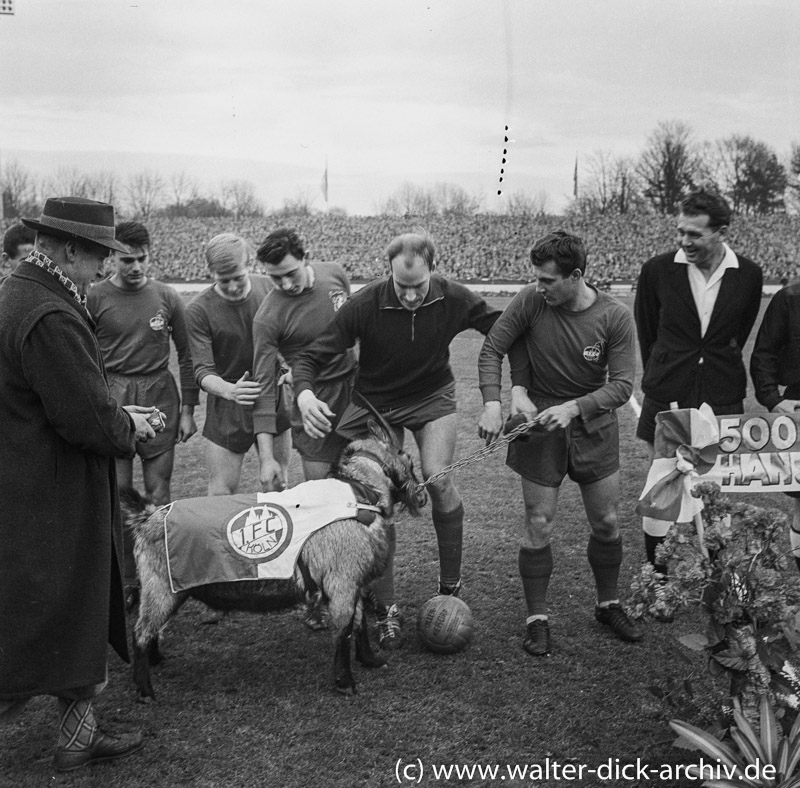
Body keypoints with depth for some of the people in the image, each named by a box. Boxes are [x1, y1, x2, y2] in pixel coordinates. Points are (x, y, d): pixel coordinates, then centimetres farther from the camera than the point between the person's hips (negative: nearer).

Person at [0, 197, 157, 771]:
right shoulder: (52, 318, -24)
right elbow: (89, 419, -25)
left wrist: (116, 413, 10)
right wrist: (127, 425, -5)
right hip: (48, 503, -11)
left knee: (80, 617, 21)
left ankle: (79, 735, 35)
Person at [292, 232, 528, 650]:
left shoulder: (454, 299, -19)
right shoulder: (364, 305, -25)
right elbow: (310, 356, -21)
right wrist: (305, 394, -41)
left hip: (432, 396, 0)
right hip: (375, 402, 0)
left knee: (438, 480, -19)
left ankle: (450, 585, 3)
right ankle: (386, 609, 9)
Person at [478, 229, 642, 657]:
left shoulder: (614, 316, -14)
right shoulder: (530, 301, -14)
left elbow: (621, 384, -13)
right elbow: (491, 350, -6)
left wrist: (573, 408, -26)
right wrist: (492, 402, -20)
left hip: (593, 425, 1)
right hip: (538, 424, -1)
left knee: (606, 522, 10)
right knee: (538, 525, 1)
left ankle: (608, 605, 32)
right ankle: (537, 618, 16)